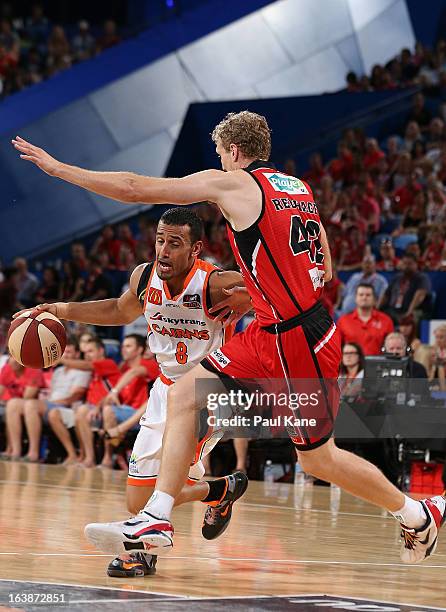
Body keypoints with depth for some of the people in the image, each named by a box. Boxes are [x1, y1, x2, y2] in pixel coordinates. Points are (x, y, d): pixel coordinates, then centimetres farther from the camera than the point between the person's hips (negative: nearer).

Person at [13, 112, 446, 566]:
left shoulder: (231, 183, -9)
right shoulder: (298, 188, 13)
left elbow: (134, 189, -10)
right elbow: (323, 269, 20)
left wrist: (58, 168, -1)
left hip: (294, 340, -9)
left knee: (318, 459, 8)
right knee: (184, 395, 2)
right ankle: (155, 521, -1)